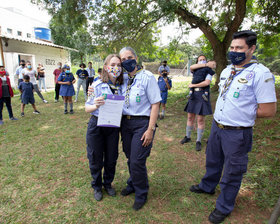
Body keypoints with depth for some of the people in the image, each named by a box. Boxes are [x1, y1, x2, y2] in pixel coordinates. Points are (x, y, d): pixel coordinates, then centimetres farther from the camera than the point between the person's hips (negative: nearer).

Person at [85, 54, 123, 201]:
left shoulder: (121, 87, -1)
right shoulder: (97, 85, -12)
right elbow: (87, 108, -8)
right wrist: (96, 105, -29)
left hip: (113, 126, 3)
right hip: (96, 125, -3)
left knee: (111, 159, 14)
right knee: (96, 160, 11)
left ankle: (108, 184, 41)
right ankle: (97, 186, 38)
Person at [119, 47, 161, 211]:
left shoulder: (147, 77, -8)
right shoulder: (123, 79, 9)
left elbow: (155, 104, -11)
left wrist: (150, 129, -16)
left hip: (142, 123, -5)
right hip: (125, 122, 6)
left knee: (137, 161, -3)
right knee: (130, 158, 17)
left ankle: (141, 194, 23)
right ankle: (133, 184, 43)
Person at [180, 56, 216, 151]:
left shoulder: (208, 71, 3)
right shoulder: (196, 71, 15)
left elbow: (207, 82, -13)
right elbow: (191, 67, -8)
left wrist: (193, 85, -9)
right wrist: (206, 64, -10)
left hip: (202, 98, -4)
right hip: (193, 96, 4)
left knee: (200, 120, -2)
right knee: (190, 117, 10)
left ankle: (198, 141, 8)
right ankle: (187, 137, 26)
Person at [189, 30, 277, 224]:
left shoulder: (261, 74, -17)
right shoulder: (226, 71, 6)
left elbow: (269, 110, -18)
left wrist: (243, 114, -7)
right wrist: (222, 113, 7)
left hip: (237, 133, -7)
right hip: (217, 127, 7)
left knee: (232, 172, 11)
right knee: (213, 161, 25)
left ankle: (224, 207, 32)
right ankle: (207, 186, 50)